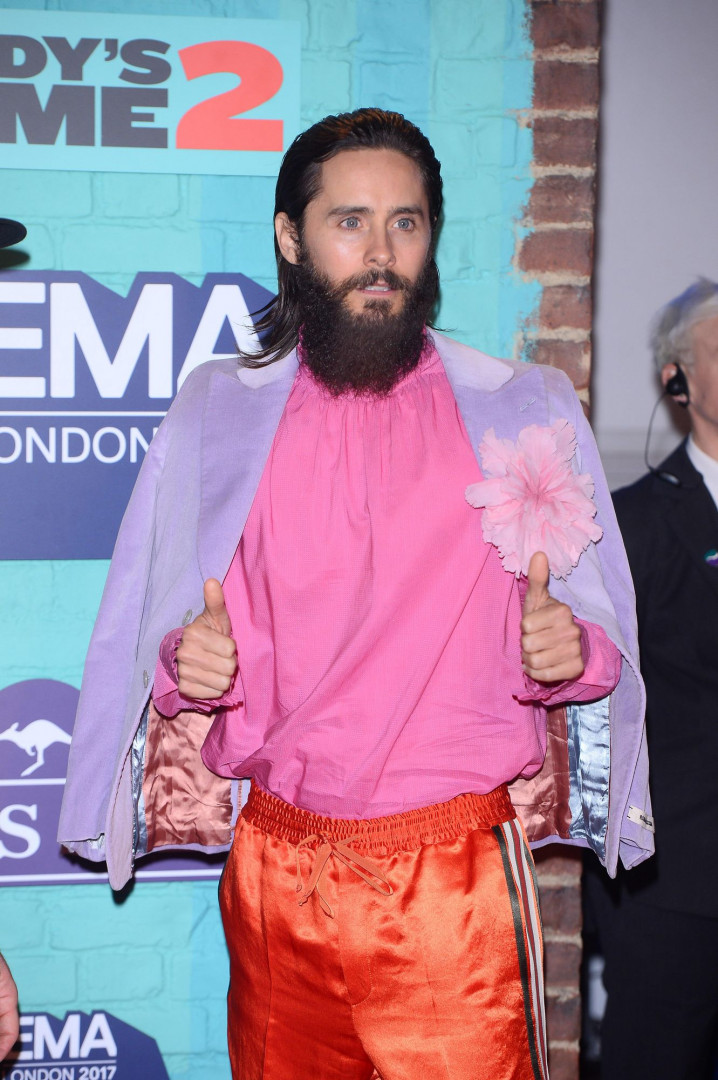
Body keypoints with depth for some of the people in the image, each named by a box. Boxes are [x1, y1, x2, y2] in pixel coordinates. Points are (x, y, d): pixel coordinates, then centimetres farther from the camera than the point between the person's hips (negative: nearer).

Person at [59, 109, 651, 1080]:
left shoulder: (525, 412, 3)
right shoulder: (217, 416, 6)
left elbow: (604, 646, 6)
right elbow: (158, 636, 11)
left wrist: (569, 649, -16)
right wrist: (191, 662, -11)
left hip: (455, 886, -1)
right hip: (274, 876, 2)